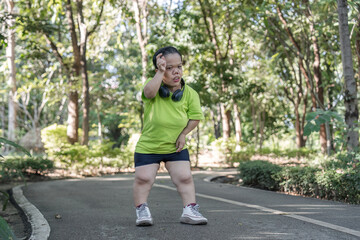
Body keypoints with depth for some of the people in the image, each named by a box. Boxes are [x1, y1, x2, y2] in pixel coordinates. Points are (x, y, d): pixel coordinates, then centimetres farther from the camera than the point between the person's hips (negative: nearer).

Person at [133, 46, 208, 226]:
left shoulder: (189, 93, -7)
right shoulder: (154, 85, -12)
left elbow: (195, 116, 0)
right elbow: (149, 92, -37)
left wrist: (183, 134, -8)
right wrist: (160, 72, -38)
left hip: (176, 148, 1)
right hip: (148, 146, -1)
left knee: (184, 177, -4)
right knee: (143, 178, -5)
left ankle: (189, 210, 7)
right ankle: (142, 210, 11)